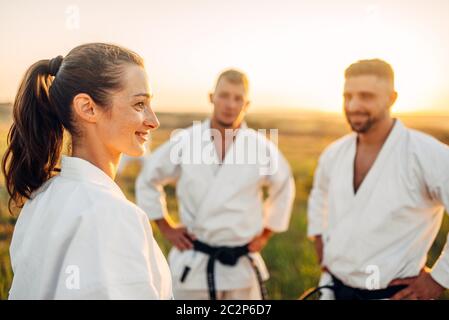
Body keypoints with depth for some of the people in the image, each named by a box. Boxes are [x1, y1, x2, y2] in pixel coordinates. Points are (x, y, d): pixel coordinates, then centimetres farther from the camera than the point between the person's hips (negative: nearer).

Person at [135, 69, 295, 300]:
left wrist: (266, 233, 11)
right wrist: (166, 228, 5)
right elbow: (148, 180, 8)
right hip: (192, 263, -1)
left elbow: (284, 188, 14)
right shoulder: (184, 141, -6)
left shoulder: (261, 147, -4)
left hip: (241, 265, 1)